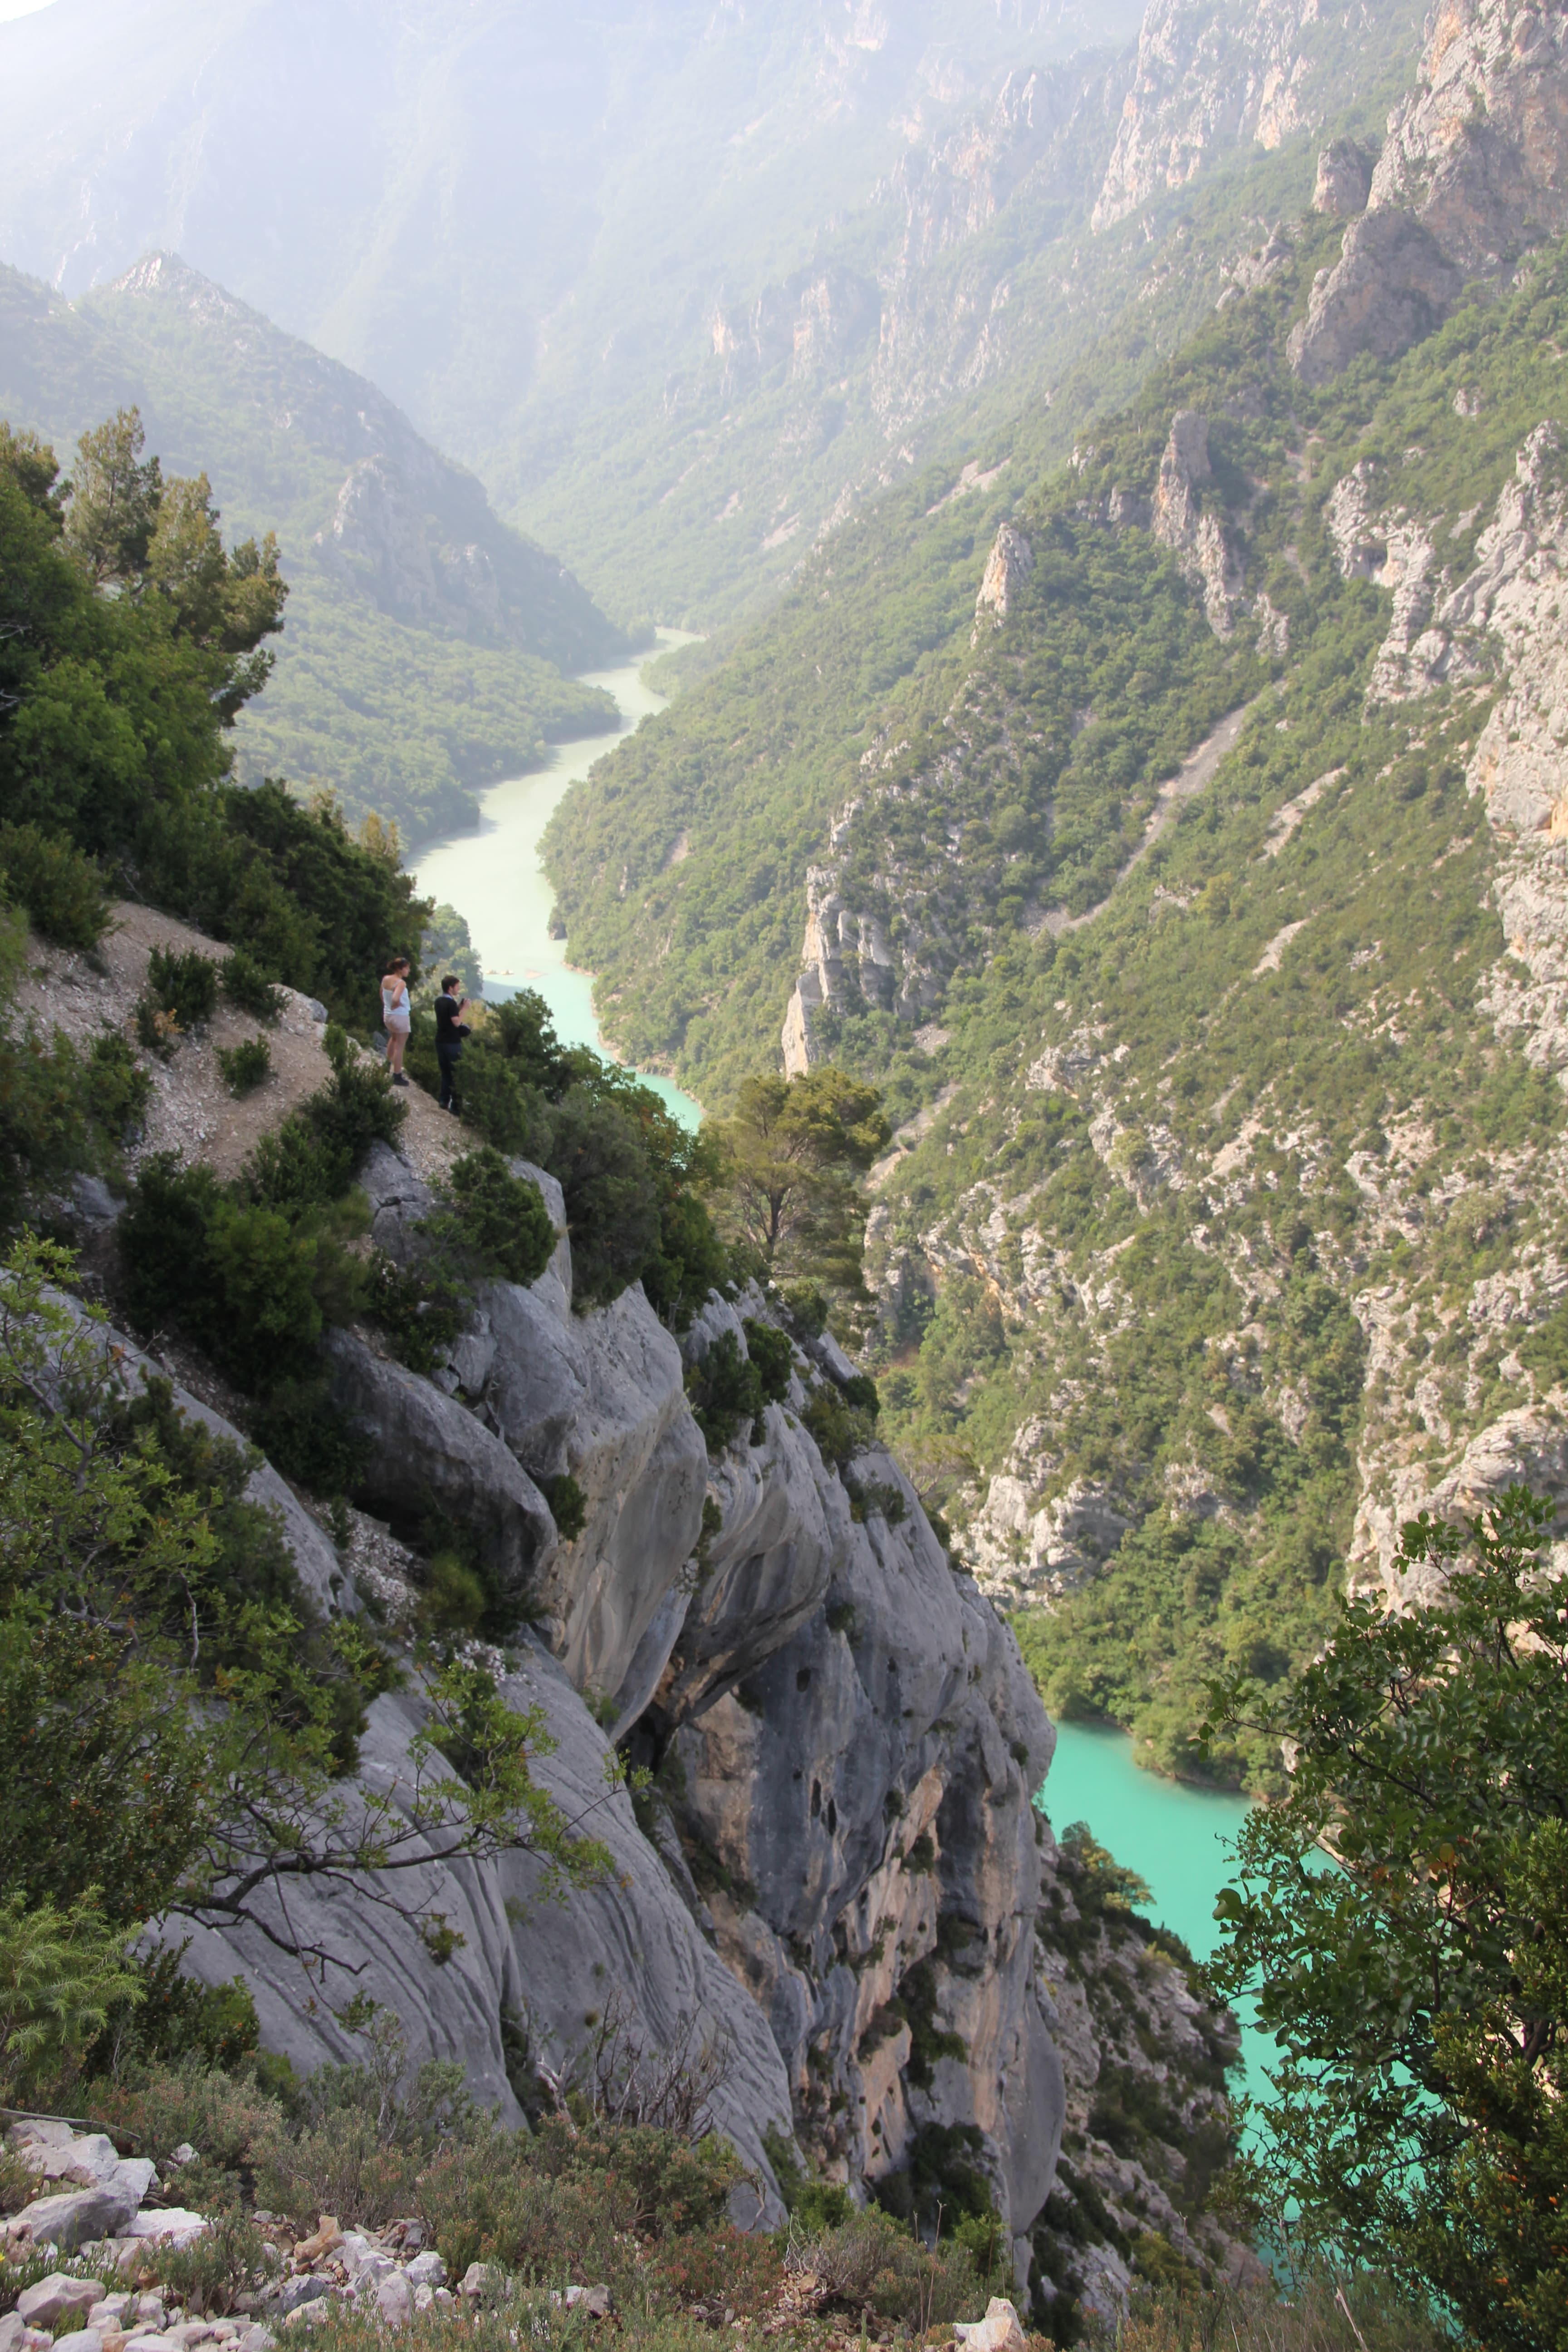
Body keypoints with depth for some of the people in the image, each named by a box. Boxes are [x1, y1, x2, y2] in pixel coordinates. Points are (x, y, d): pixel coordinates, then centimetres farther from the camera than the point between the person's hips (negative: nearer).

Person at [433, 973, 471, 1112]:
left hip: (440, 1041, 8)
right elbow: (456, 1022, -22)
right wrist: (464, 1009, -13)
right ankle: (455, 1106, -3)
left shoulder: (439, 1001, 8)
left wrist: (458, 1008, 10)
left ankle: (445, 1101, 19)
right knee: (456, 1074, -3)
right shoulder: (451, 1003, -18)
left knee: (445, 1072, 16)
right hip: (452, 1043, -8)